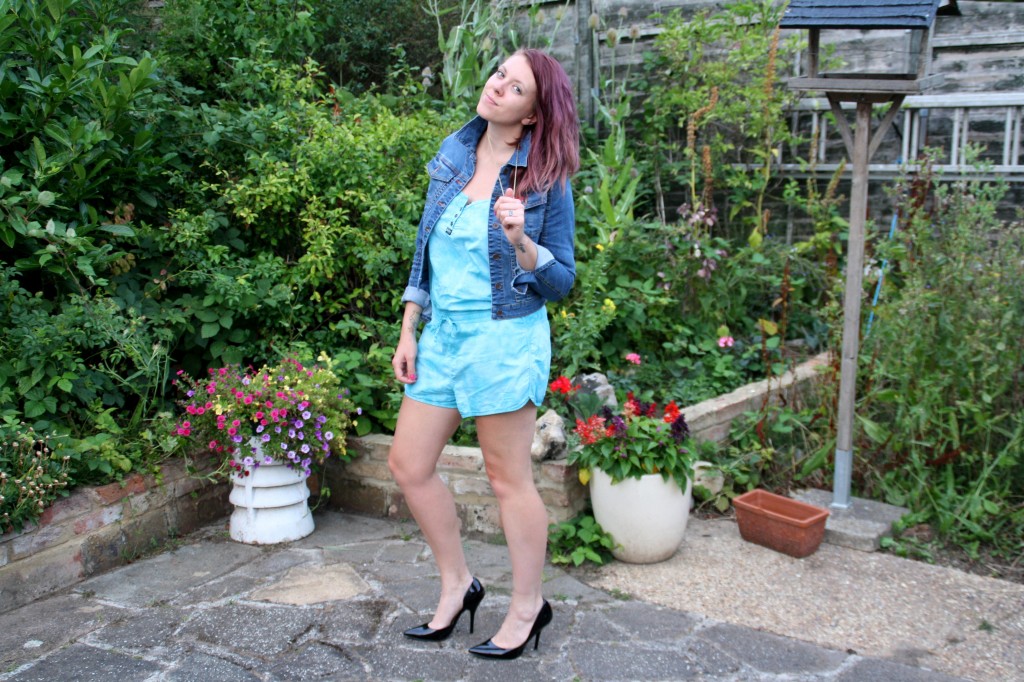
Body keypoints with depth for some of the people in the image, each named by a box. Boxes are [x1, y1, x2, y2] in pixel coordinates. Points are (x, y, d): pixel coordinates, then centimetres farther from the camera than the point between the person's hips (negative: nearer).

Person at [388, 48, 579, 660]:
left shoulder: (546, 180, -8)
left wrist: (520, 241, -25)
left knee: (508, 477, 5)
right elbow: (426, 249, 13)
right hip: (443, 334, 7)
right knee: (409, 464, 10)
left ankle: (528, 606, 24)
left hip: (505, 339, -6)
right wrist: (408, 331, 10)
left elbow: (561, 281, -6)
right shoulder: (453, 158, 7)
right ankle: (458, 584, 29)